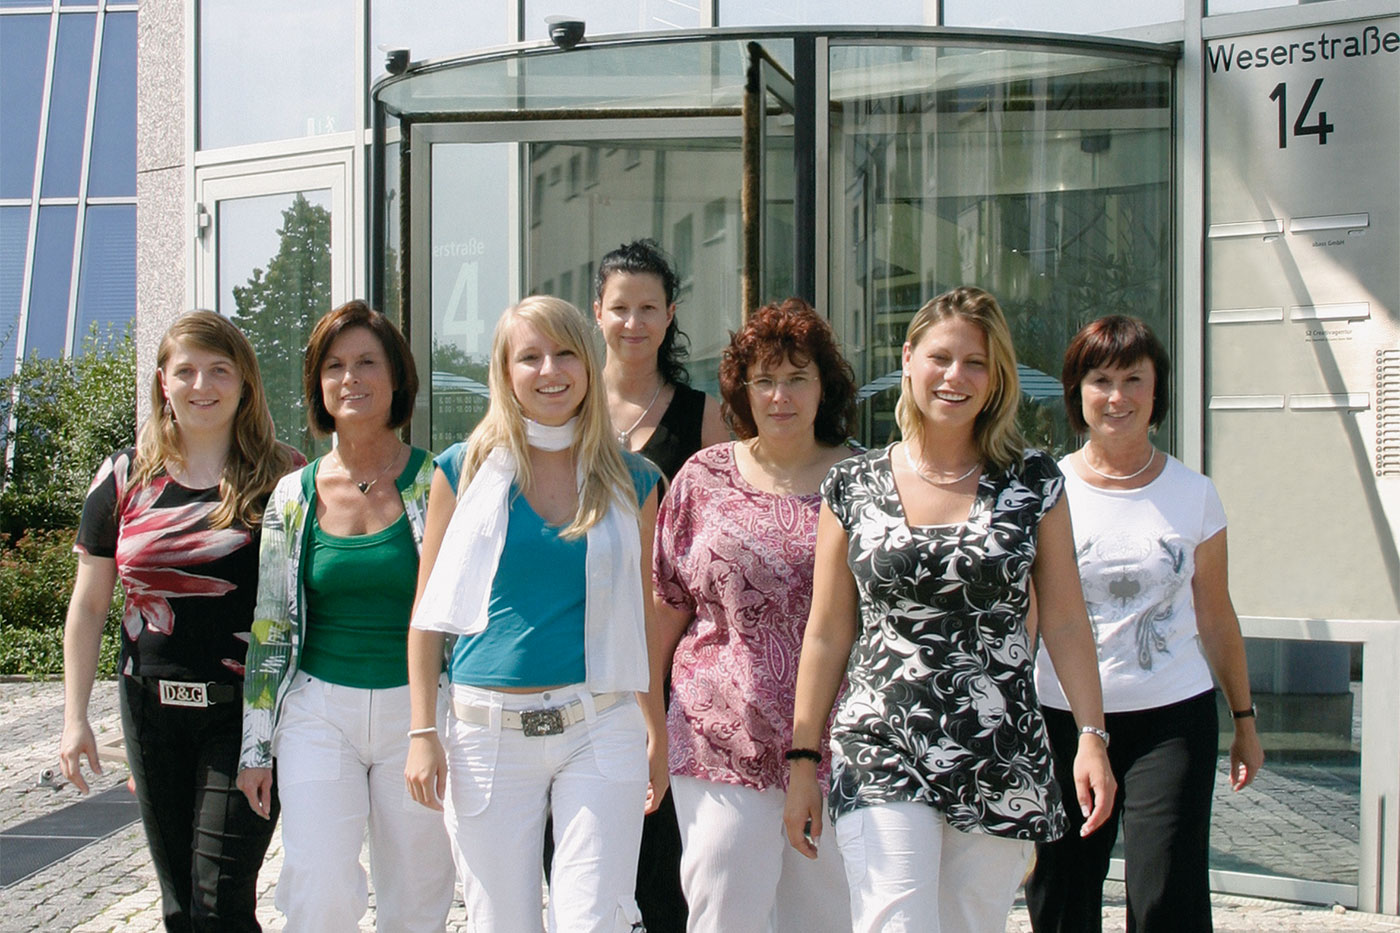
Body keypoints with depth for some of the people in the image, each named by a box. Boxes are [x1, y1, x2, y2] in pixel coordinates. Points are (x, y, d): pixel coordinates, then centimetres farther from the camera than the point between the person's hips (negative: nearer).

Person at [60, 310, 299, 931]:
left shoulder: (281, 478, -3)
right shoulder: (125, 478, 5)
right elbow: (88, 605, 10)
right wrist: (75, 718, 7)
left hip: (247, 709, -3)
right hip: (153, 708, 4)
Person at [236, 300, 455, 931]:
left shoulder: (435, 484, -2)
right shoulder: (295, 495, 5)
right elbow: (271, 626, 9)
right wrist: (256, 747, 7)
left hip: (414, 708, -1)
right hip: (319, 711, 2)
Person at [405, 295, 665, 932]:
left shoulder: (632, 482, 6)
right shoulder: (465, 471, 3)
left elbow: (641, 616, 13)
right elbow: (429, 615, 6)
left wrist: (657, 732, 11)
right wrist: (422, 732, 1)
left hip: (602, 729, 0)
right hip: (489, 731, 0)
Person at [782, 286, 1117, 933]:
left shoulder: (1034, 484, 4)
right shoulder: (853, 487, 3)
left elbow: (1065, 622, 5)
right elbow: (827, 634, 7)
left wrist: (1092, 735, -4)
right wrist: (803, 757, 7)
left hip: (1001, 765, 1)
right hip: (881, 756, -1)